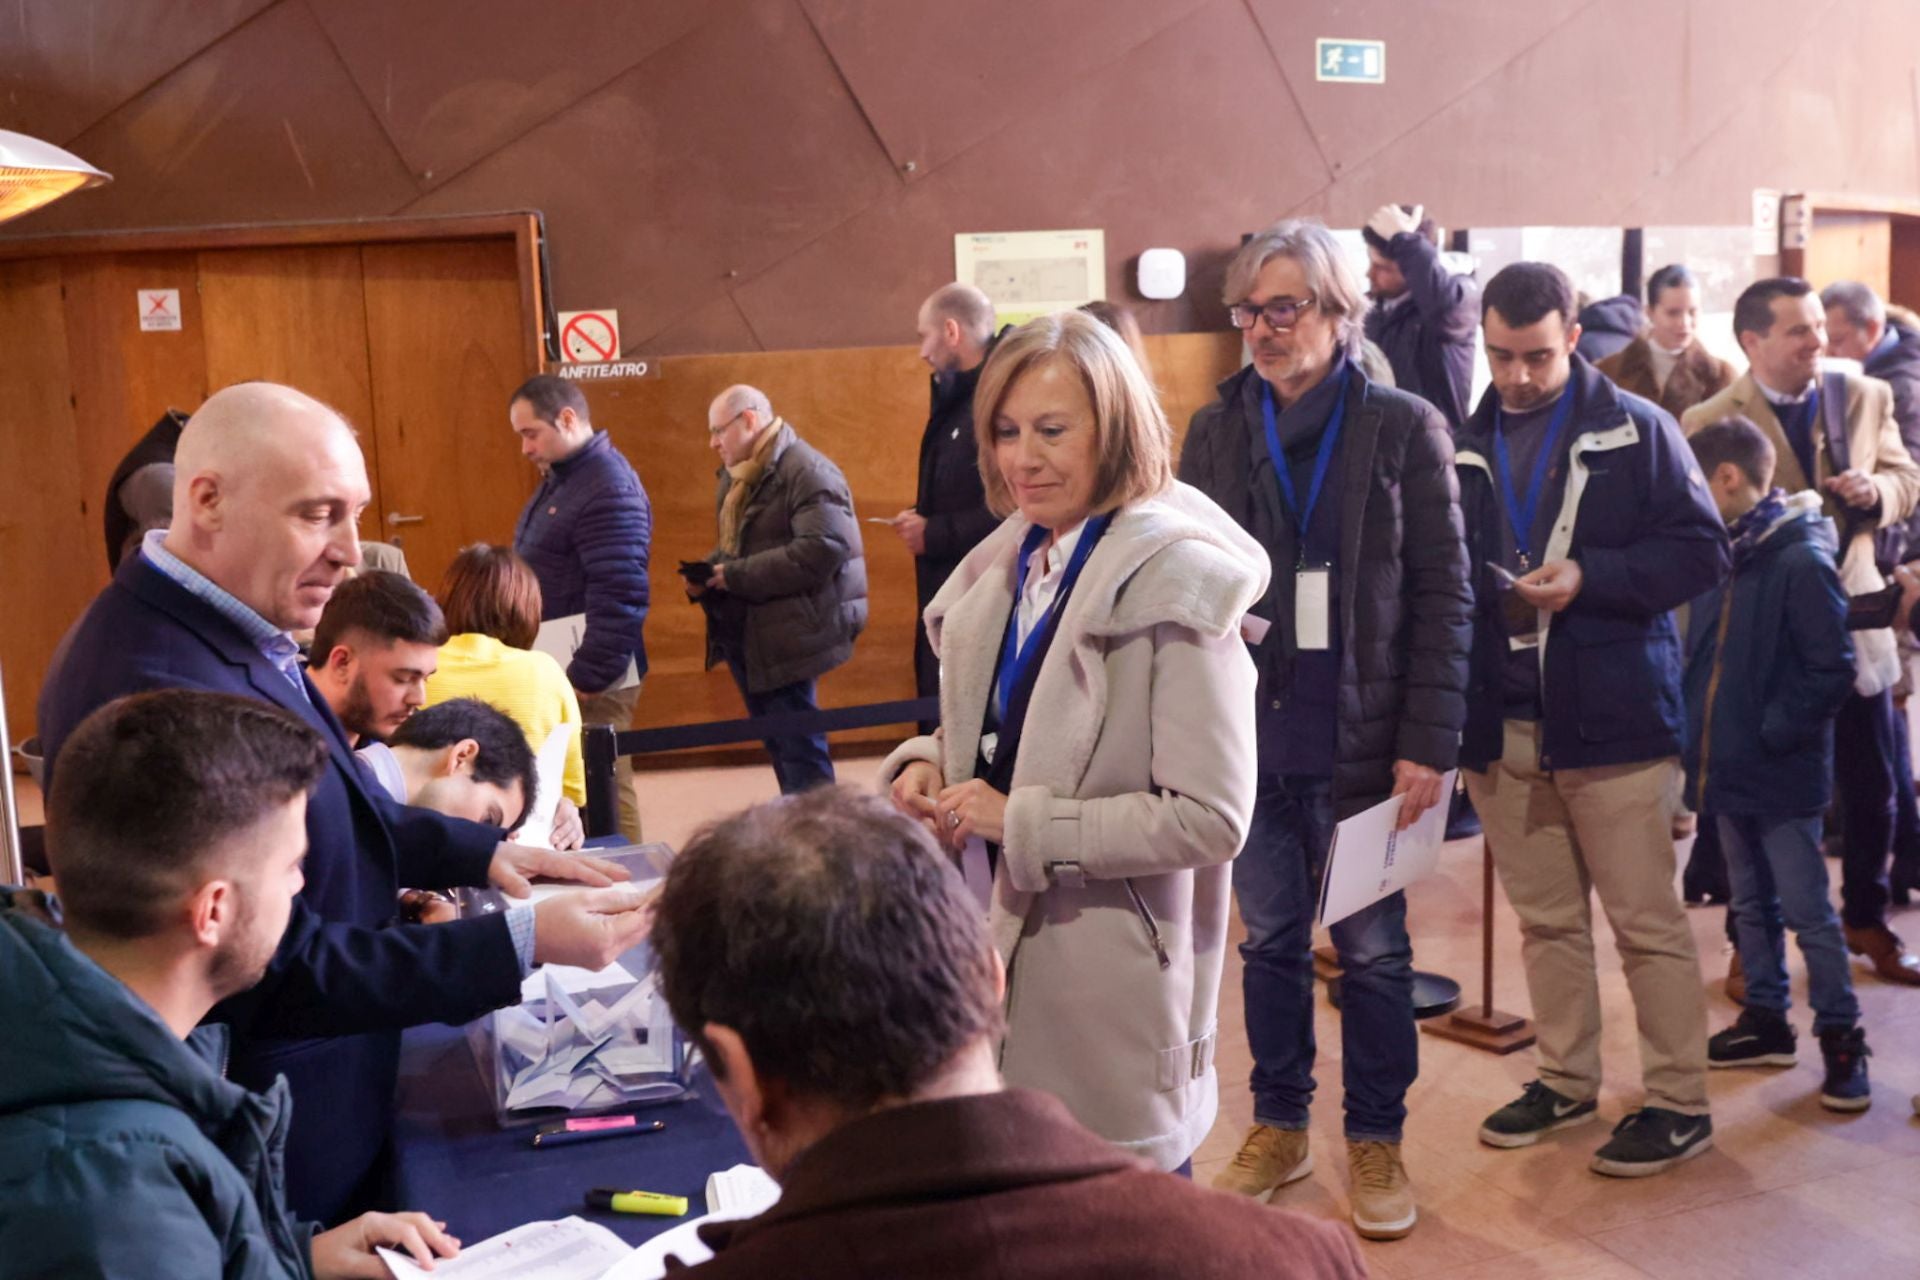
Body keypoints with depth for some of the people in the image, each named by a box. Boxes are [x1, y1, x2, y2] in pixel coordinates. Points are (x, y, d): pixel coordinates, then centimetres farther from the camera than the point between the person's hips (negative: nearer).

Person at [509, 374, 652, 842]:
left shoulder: (609, 488, -17)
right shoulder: (561, 478, 14)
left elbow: (619, 598, -22)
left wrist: (586, 679, -20)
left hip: (593, 677, -9)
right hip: (559, 668, 9)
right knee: (586, 793, 12)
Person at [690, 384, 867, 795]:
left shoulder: (806, 471, -16)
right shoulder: (738, 474, 16)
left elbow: (822, 549, -27)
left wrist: (737, 575, -23)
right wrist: (708, 572, 1)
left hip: (786, 635, -9)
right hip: (745, 633, 9)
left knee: (798, 747, -4)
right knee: (778, 744, 16)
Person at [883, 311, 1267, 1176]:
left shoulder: (1175, 581, -16)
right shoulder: (1007, 565, 6)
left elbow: (1210, 818, -20)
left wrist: (1020, 822, -20)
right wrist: (926, 765, -3)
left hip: (1111, 983, -6)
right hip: (994, 944, 7)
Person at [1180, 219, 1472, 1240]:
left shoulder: (1403, 428, -4)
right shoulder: (1215, 431, 4)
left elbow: (1443, 595, -5)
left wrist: (1428, 743, -11)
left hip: (1361, 742, -2)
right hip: (1248, 739, 3)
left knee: (1372, 949, 10)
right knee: (1271, 942, 14)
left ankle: (1376, 1141, 27)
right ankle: (1278, 1127, 31)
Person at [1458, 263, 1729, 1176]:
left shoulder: (1635, 430, -2)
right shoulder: (1467, 446, 9)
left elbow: (1703, 550, -5)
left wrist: (1589, 577, -17)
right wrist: (1468, 589, -10)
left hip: (1614, 717, -4)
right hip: (1500, 723, 4)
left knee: (1646, 920, 2)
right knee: (1546, 920, 14)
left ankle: (1679, 1102, 16)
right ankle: (1566, 1081, 29)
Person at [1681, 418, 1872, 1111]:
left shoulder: (1800, 560, -17)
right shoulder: (1725, 557, 6)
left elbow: (1833, 671, -17)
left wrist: (1771, 732, -16)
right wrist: (1702, 735, 5)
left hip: (1781, 774, -8)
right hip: (1727, 767, 8)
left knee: (1807, 911, 2)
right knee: (1750, 904, 17)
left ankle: (1841, 1036, 15)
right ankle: (1766, 1020, 30)